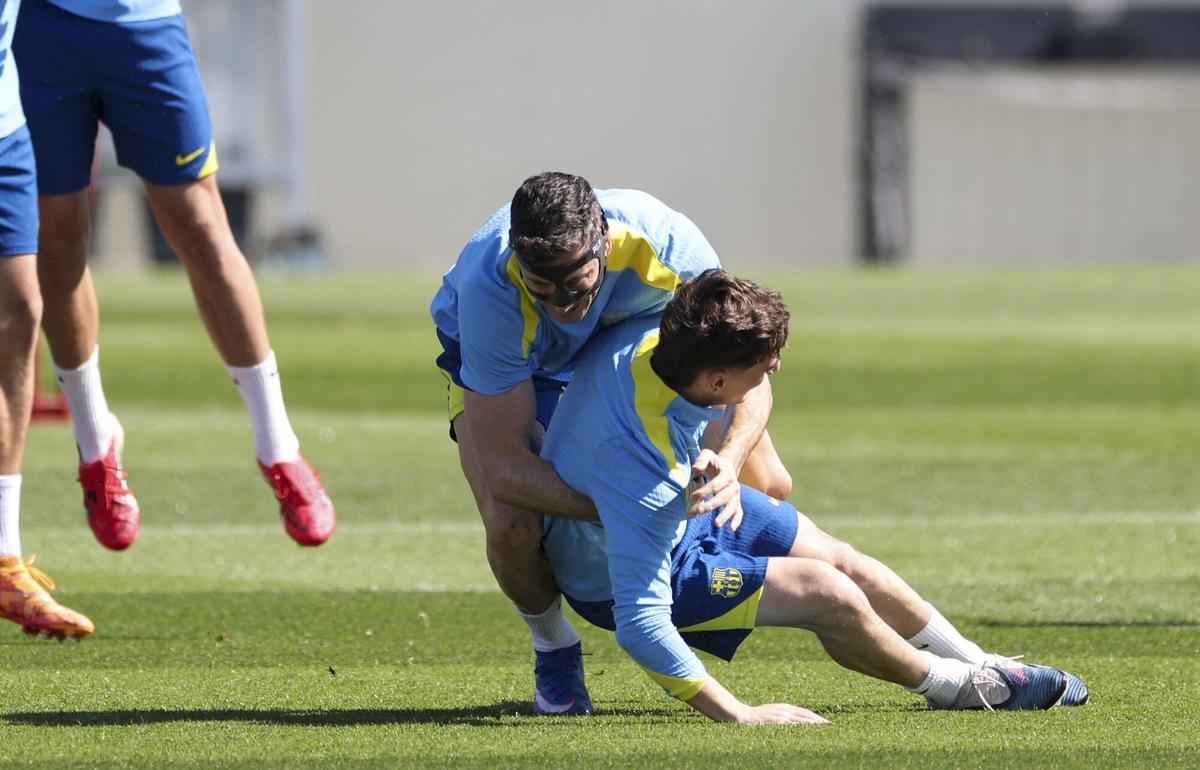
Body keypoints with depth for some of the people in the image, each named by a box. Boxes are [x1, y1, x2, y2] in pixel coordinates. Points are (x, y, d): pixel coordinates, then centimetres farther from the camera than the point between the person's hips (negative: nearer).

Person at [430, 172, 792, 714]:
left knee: (768, 486, -4)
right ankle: (553, 646, 5)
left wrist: (730, 458, -47)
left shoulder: (663, 240, -39)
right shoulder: (487, 295, -45)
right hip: (489, 362, -3)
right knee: (511, 527, -28)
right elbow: (504, 468, -41)